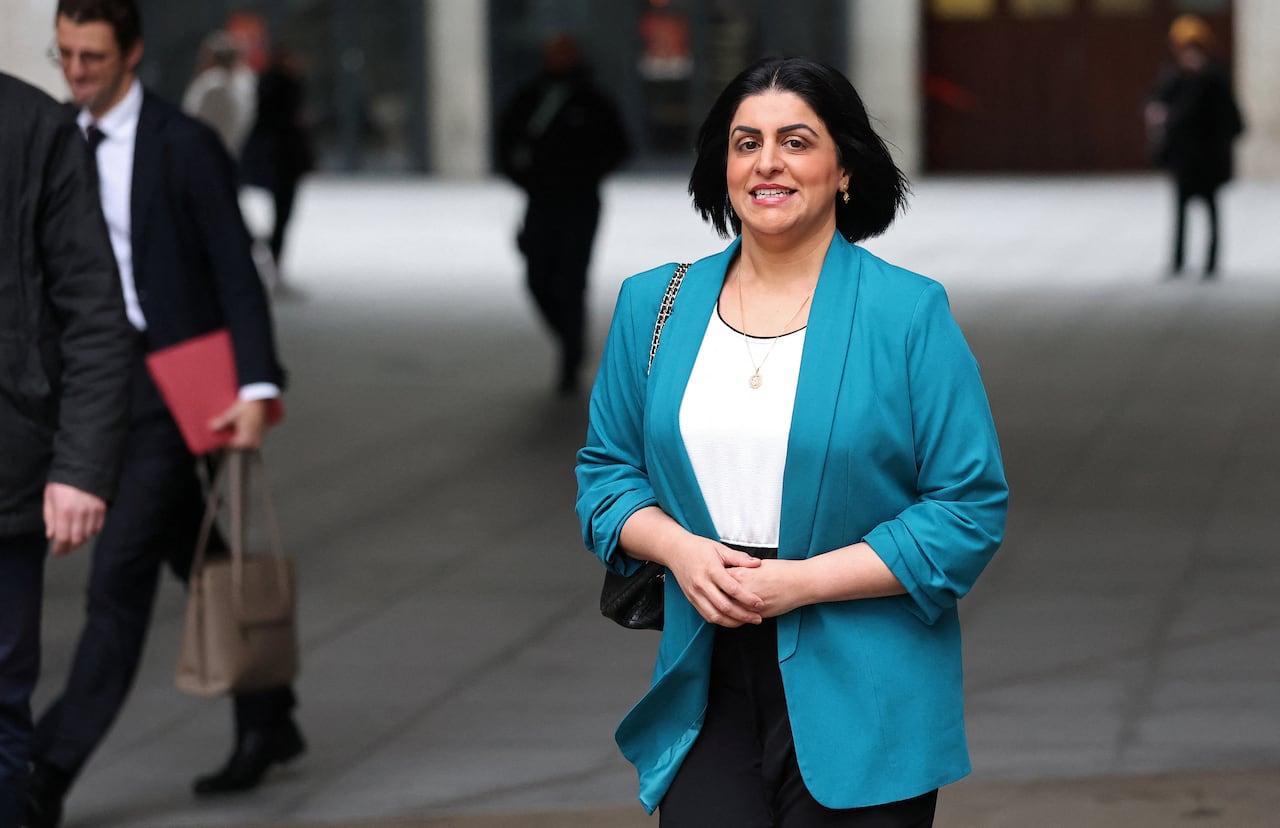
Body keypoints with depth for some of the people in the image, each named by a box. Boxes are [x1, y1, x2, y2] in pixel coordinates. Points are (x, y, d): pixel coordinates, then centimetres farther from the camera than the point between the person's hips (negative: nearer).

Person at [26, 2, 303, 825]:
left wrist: (257, 386, -20)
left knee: (120, 580, -9)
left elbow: (236, 271, -12)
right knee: (198, 566, 16)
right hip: (101, 383, 7)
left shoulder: (185, 145, -10)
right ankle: (268, 723, 30)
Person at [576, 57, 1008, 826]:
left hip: (859, 704, -3)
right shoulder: (653, 304, 8)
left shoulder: (909, 314, -5)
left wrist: (803, 580, -15)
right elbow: (607, 469, 14)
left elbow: (971, 509, -7)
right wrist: (679, 549, -8)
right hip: (708, 686, 3)